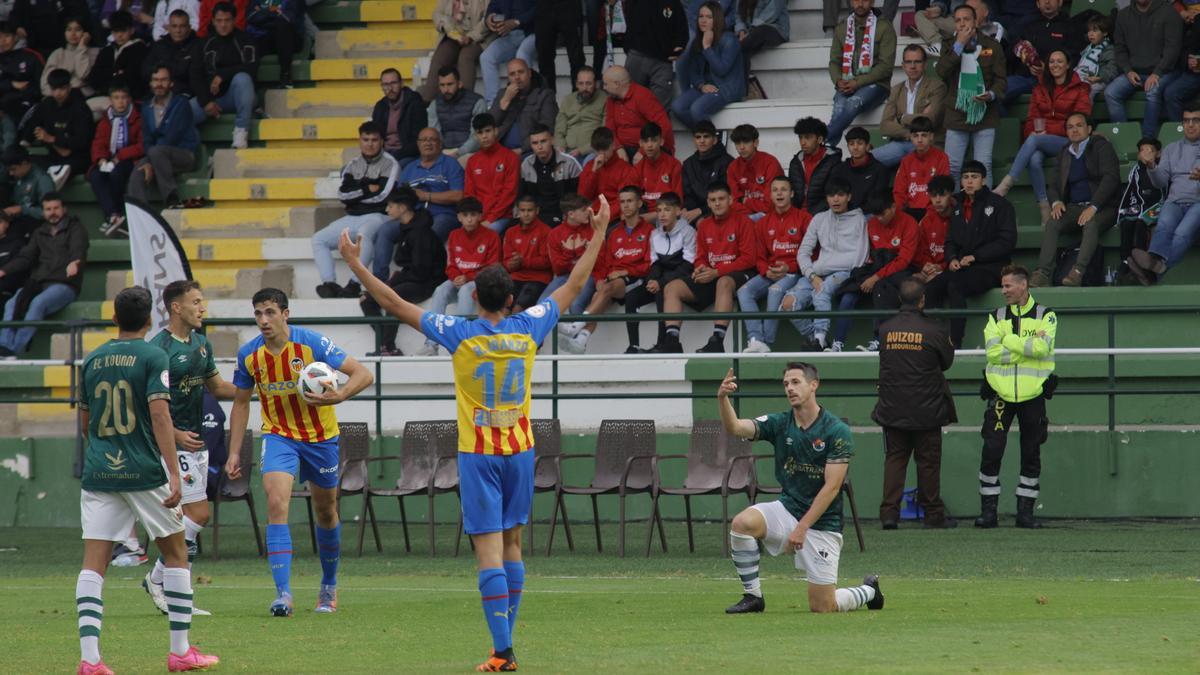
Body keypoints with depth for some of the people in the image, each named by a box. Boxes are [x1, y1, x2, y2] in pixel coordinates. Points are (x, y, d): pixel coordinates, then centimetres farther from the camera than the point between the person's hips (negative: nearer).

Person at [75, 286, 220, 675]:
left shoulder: (93, 360, 10)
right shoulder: (153, 358, -5)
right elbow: (159, 415, -15)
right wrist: (174, 474, -18)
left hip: (98, 475, 4)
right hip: (144, 472, -4)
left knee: (93, 565, -1)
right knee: (176, 555, 12)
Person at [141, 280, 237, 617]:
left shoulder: (200, 343, 12)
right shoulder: (159, 348, -15)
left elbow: (216, 386, 23)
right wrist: (175, 435, -25)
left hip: (196, 440, 9)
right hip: (173, 441, -9)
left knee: (187, 518, 8)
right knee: (198, 514, -12)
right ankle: (157, 579, 0)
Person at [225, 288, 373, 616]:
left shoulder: (312, 343, -18)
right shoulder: (249, 354, -7)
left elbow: (363, 374, -18)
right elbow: (241, 403, 8)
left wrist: (338, 396, -37)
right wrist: (234, 452, 4)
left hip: (321, 437, -1)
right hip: (278, 436, 1)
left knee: (326, 512, 13)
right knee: (276, 505, -21)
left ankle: (329, 586, 35)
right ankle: (283, 594, -25)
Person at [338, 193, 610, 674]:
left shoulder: (460, 335, -11)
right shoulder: (528, 329, -3)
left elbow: (395, 304, -8)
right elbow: (574, 286, 10)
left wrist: (356, 265, 0)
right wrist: (598, 236, 21)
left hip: (478, 454, -4)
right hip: (519, 451, 4)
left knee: (489, 550, -7)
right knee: (511, 545, 13)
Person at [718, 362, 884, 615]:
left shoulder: (837, 431, -14)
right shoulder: (779, 423, -1)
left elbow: (831, 488, -16)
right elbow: (735, 427, -16)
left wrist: (802, 528, -20)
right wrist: (723, 399, -36)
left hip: (822, 523, -4)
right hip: (788, 509, 4)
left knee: (822, 608, -4)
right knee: (742, 523, -27)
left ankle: (868, 590, 28)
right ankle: (752, 596, -9)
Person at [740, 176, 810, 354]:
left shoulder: (803, 218, 2)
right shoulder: (764, 222, 16)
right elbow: (760, 256, 17)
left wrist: (789, 268, -14)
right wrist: (766, 271, -5)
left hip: (793, 271, -5)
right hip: (770, 272, 5)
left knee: (776, 290, -34)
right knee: (744, 291, -20)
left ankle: (767, 342, -33)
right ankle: (755, 340, -33)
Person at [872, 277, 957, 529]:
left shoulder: (885, 329, -1)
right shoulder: (933, 330, -11)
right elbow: (947, 362, 3)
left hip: (892, 409, 3)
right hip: (926, 409, -3)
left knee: (894, 459, 7)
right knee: (928, 461, 6)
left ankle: (889, 513, -2)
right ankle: (934, 515, 11)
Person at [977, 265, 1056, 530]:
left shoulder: (1045, 316, 3)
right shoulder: (997, 317, 9)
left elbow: (1042, 347, -14)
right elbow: (993, 353, -6)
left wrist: (1010, 341, -9)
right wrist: (1028, 346, -10)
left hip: (1033, 394, -1)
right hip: (1000, 392, 1)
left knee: (1031, 455, 3)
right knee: (991, 451, -8)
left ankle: (1025, 511, 11)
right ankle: (988, 510, -2)